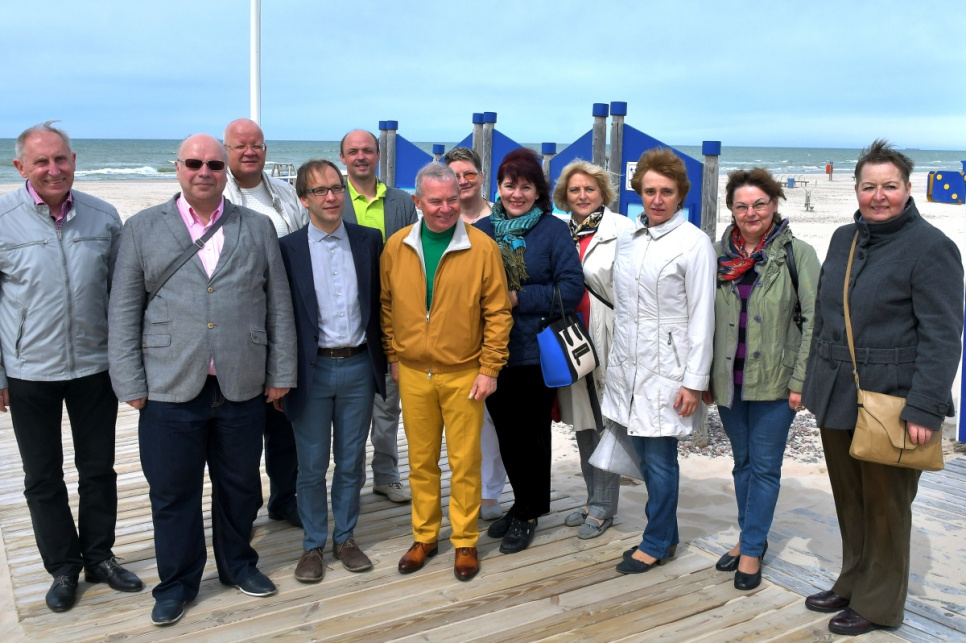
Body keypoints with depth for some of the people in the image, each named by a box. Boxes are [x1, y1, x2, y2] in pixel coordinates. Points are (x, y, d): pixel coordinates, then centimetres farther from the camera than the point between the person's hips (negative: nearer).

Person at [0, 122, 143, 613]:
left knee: (98, 468, 14)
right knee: (42, 478, 11)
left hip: (95, 366, 2)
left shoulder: (103, 217, -2)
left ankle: (98, 556, 32)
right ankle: (63, 568, 28)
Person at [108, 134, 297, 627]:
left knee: (239, 487, 15)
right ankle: (177, 582, 27)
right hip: (171, 390, -1)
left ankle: (238, 564, 36)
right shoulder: (143, 229, 4)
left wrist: (281, 373, 2)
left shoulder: (258, 228, 7)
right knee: (173, 493, 9)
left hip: (242, 388, 1)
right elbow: (123, 312, 2)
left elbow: (279, 305, 6)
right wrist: (131, 384, -3)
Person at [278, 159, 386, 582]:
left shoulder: (369, 241, 2)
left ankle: (345, 537, 29)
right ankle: (313, 545, 24)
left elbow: (379, 303, 6)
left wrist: (382, 358, 4)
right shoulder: (287, 248, -5)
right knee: (312, 466, 9)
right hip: (312, 369, -2)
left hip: (358, 367, 2)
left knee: (351, 462, 13)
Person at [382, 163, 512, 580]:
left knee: (464, 462, 6)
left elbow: (498, 313, -6)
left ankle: (465, 542, 22)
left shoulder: (482, 248, -8)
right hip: (413, 373, 3)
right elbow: (387, 304, 9)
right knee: (421, 461, 13)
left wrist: (489, 369, -7)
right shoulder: (396, 247, 0)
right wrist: (393, 356, 6)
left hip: (464, 374, -2)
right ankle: (424, 537, 28)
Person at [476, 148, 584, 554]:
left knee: (531, 433, 7)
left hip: (536, 351, -4)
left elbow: (571, 288, -10)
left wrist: (519, 298, -16)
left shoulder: (554, 230, -4)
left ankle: (527, 514, 23)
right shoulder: (482, 229, 7)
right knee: (506, 432, 14)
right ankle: (524, 503, 33)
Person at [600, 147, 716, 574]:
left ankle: (656, 543, 17)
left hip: (666, 368, -6)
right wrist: (614, 359, 14)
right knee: (644, 455, 11)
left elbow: (701, 316, -10)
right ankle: (665, 534, 27)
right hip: (626, 363, 6)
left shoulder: (694, 243, -9)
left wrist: (695, 381, -12)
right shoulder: (626, 237, 9)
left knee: (659, 459, 0)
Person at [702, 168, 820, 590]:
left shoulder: (797, 253, -6)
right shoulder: (718, 253, 5)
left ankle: (752, 549, 15)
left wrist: (800, 381, -10)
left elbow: (813, 320, -7)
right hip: (728, 379, 4)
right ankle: (751, 536, 31)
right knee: (743, 461, 16)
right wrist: (703, 376, 7)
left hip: (774, 380, -4)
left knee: (765, 465, 4)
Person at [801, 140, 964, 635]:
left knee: (885, 506, 6)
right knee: (848, 500, 17)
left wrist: (925, 409, -21)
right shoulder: (844, 239, 10)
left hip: (890, 401, -6)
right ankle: (852, 585, 33)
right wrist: (812, 381, 15)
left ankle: (879, 604, 22)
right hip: (837, 398, 6)